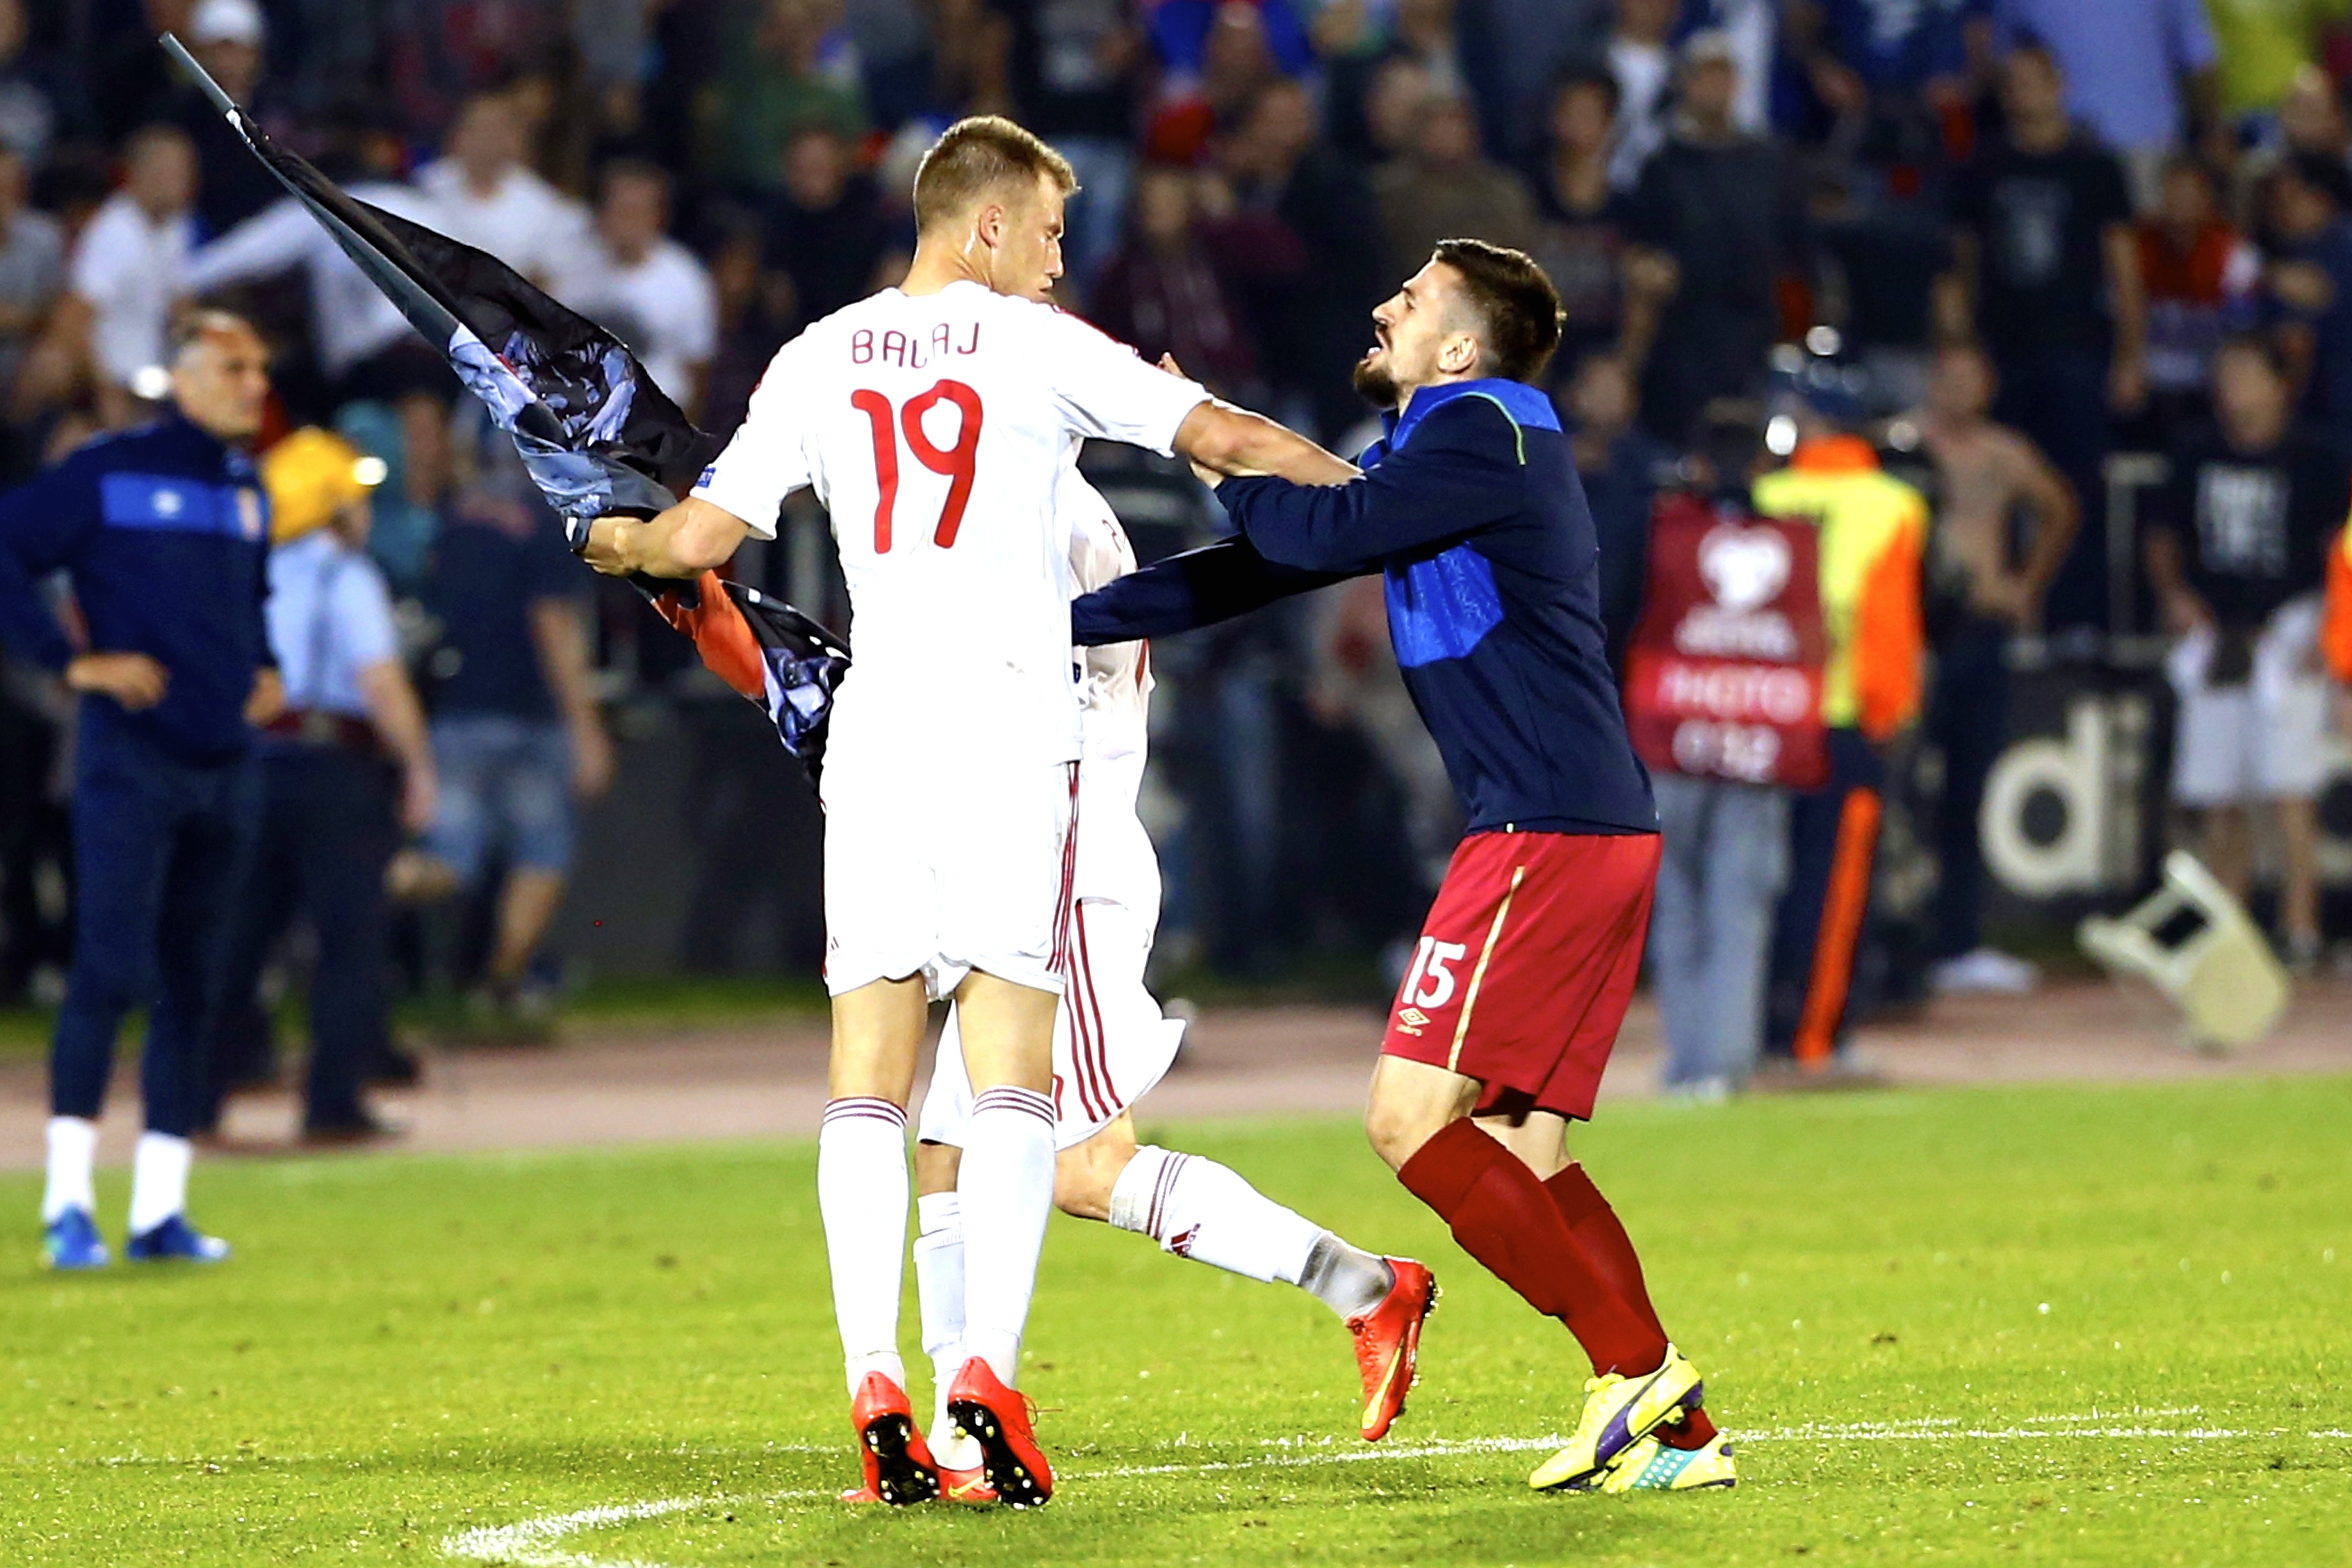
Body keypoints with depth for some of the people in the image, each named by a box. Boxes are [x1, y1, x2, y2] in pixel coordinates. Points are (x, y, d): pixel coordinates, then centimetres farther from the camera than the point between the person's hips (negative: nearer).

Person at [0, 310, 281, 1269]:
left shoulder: (248, 494, 14)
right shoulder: (110, 474, -6)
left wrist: (264, 672, 15)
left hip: (223, 761, 7)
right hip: (131, 759, -7)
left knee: (189, 989, 7)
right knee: (113, 969, -13)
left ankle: (160, 1209, 11)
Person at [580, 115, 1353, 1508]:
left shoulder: (819, 360, 10)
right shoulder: (1038, 345, 2)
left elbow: (699, 538, 10)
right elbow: (1225, 436, 2)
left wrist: (617, 540, 32)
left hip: (876, 734, 3)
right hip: (1013, 728, -3)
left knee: (869, 1079, 3)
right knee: (1012, 1069, -3)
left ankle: (877, 1387, -7)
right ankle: (989, 1369, -16)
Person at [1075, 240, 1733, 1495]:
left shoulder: (1480, 432, -7)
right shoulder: (1429, 450, 22)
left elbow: (1323, 537, -17)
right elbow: (1261, 571, 23)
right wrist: (1056, 621, 20)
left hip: (1547, 834, -10)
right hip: (1595, 833, 10)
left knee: (1412, 1118, -11)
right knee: (1520, 1145, 7)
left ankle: (1638, 1367, -13)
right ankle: (1674, 1433, 2)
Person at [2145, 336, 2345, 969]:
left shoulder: (2316, 464, 0)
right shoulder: (2199, 465, 15)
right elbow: (2166, 540, 23)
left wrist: (2324, 629, -12)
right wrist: (2174, 593, 4)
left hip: (2287, 637, -5)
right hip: (2216, 642, 5)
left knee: (2291, 792, -13)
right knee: (2220, 798, 4)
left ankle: (2300, 924, -13)